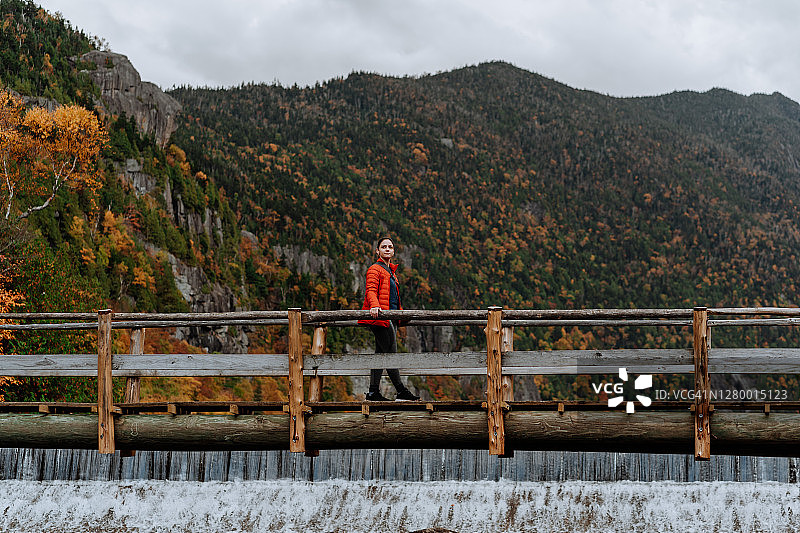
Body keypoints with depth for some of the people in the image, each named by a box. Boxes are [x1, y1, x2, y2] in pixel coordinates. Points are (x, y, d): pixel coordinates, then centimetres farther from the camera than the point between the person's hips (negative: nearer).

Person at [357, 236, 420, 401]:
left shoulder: (390, 271, 23)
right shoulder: (375, 269, -5)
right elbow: (371, 290, -19)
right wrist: (374, 306, -36)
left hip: (390, 318, 9)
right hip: (380, 316, -9)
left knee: (381, 354, 7)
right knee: (391, 353, -9)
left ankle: (373, 392, 8)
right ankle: (401, 391, -7)